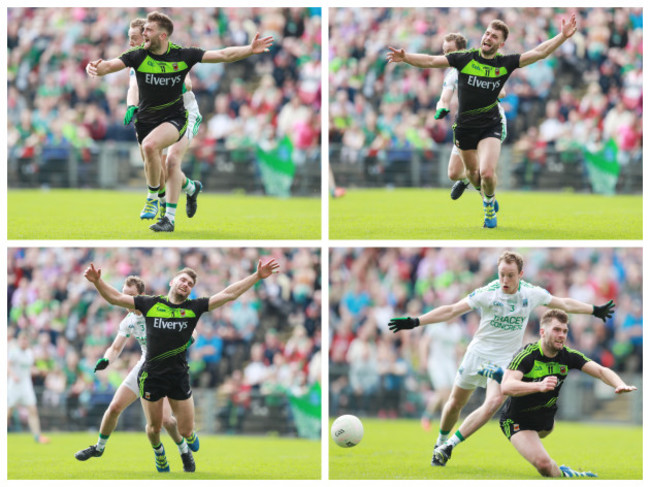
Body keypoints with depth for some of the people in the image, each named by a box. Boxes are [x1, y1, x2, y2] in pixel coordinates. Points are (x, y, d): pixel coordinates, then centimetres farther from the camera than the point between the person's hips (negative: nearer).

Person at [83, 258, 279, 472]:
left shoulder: (194, 308, 1)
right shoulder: (151, 304, -1)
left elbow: (228, 294, -1)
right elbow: (116, 297, 1)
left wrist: (257, 276, -6)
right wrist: (98, 281, -14)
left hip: (180, 377, 1)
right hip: (151, 375, -1)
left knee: (186, 431, 3)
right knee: (154, 428, 10)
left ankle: (188, 439, 42)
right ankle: (158, 452, 45)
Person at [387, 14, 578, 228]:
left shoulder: (505, 63, -5)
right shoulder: (465, 58, -6)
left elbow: (538, 53, -8)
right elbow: (431, 61, -7)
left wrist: (562, 36, -18)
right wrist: (405, 57, -22)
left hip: (490, 127, -2)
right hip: (465, 127, 2)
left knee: (487, 173, -19)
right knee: (473, 173, 14)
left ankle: (489, 205, 13)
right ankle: (487, 196, 48)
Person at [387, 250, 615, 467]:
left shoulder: (532, 293, -6)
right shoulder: (487, 293, -14)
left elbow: (565, 304, 11)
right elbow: (452, 310, -13)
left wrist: (595, 310, 17)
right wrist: (414, 322, -20)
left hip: (505, 360, 0)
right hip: (477, 354, 0)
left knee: (494, 403, -23)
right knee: (455, 404, 7)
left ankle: (449, 445, -15)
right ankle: (441, 441, 37)